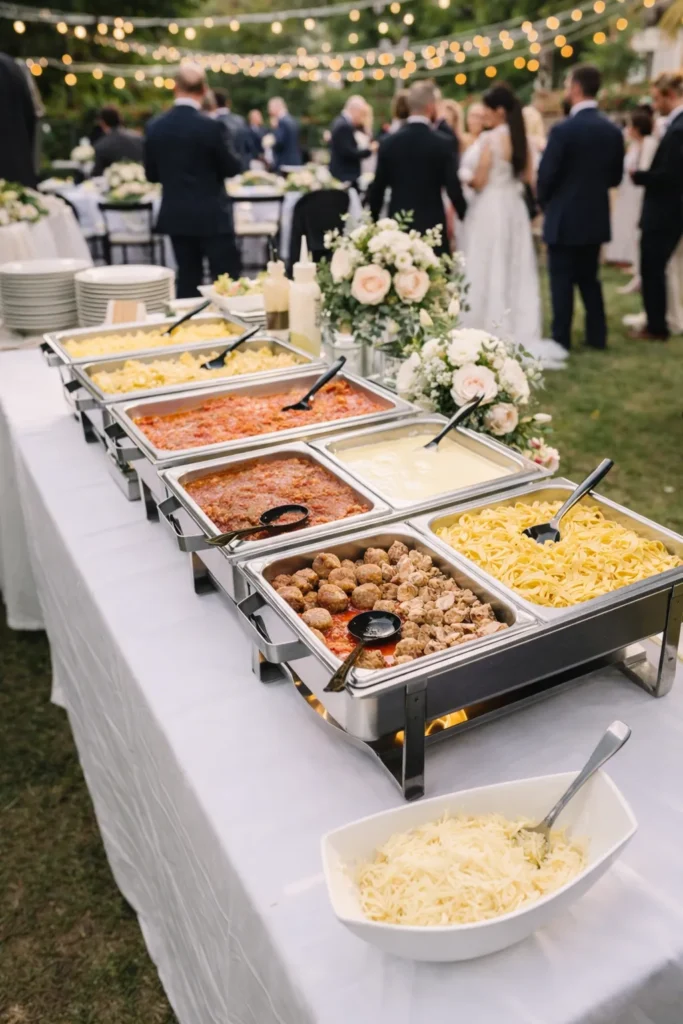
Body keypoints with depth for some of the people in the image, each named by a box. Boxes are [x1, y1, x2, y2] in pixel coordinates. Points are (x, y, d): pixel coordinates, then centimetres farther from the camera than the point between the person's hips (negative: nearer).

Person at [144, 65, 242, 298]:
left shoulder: (155, 126, 0)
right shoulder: (212, 126, -14)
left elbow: (152, 174, 8)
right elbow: (232, 168, -5)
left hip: (176, 216, 5)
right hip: (211, 216, -5)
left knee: (188, 277, 12)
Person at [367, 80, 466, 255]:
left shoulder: (388, 142, 2)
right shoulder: (442, 143, -7)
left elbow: (377, 188, 5)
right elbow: (453, 188, -6)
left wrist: (373, 223, 15)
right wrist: (465, 217, 9)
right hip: (432, 225, -3)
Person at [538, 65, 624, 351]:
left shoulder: (563, 129, -16)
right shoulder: (613, 131, 2)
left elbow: (546, 175, -14)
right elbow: (615, 177, 8)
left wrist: (544, 202, 5)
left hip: (564, 218, -6)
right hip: (596, 217, 6)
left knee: (562, 281, 3)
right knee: (589, 278, 16)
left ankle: (561, 339, 6)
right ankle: (597, 336, 19)